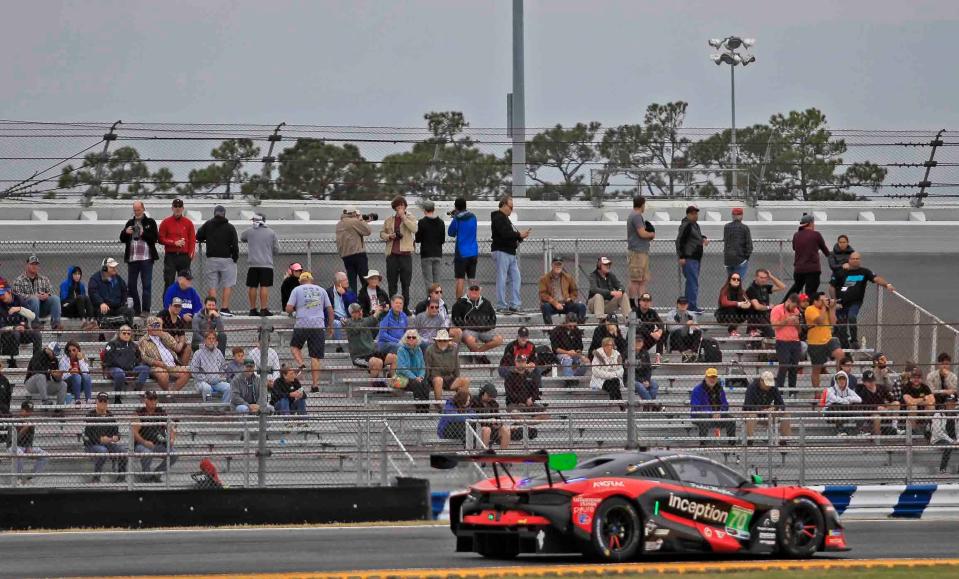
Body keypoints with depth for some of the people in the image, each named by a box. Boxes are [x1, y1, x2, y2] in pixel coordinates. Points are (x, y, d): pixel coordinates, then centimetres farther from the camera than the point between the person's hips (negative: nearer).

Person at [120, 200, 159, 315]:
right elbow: (122, 239, 16)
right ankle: (136, 309, 12)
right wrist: (126, 232, -5)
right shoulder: (130, 223, 16)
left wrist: (143, 234, -17)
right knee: (131, 285, 5)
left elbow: (155, 238, -4)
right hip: (132, 258, 5)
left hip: (146, 258, -5)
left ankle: (146, 310, -4)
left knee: (146, 285, -5)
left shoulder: (150, 222, 4)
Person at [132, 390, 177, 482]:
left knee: (173, 455, -17)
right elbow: (133, 431, -13)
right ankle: (146, 475, -7)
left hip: (159, 444, 5)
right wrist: (144, 442, -27)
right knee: (147, 454, -37)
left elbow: (171, 429, 12)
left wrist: (172, 439, -10)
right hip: (142, 444, -5)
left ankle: (156, 474, 5)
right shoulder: (140, 413, -5)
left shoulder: (161, 413, 9)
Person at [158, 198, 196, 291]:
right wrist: (174, 243, -11)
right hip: (170, 256, -1)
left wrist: (190, 255, -6)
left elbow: (192, 240, 5)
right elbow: (161, 239, 1)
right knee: (168, 283, -5)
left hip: (184, 256, 1)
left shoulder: (188, 222, 8)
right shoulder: (166, 222, 4)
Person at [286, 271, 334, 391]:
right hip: (318, 326, 2)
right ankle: (315, 383, -2)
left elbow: (288, 309, -1)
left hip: (302, 324, -2)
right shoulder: (321, 290, 13)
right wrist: (330, 327, 22)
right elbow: (330, 310, 13)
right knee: (315, 357, 2)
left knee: (294, 346, 22)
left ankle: (301, 364, -4)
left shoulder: (297, 290, 5)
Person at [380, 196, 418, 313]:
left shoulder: (410, 218, 5)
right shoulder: (389, 220, 15)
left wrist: (403, 216, -12)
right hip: (392, 254, 3)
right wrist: (389, 236, -3)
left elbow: (414, 228, -13)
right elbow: (382, 233, 19)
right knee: (392, 282, 5)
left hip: (405, 253, -3)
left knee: (405, 282, -1)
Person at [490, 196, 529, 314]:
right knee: (502, 279, -7)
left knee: (516, 278, 7)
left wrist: (520, 236, 2)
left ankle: (514, 305, 9)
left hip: (510, 253, 10)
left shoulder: (505, 218, 21)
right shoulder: (498, 218, -10)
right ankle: (501, 306, -5)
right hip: (501, 252, -10)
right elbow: (504, 234, -22)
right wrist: (519, 235, -14)